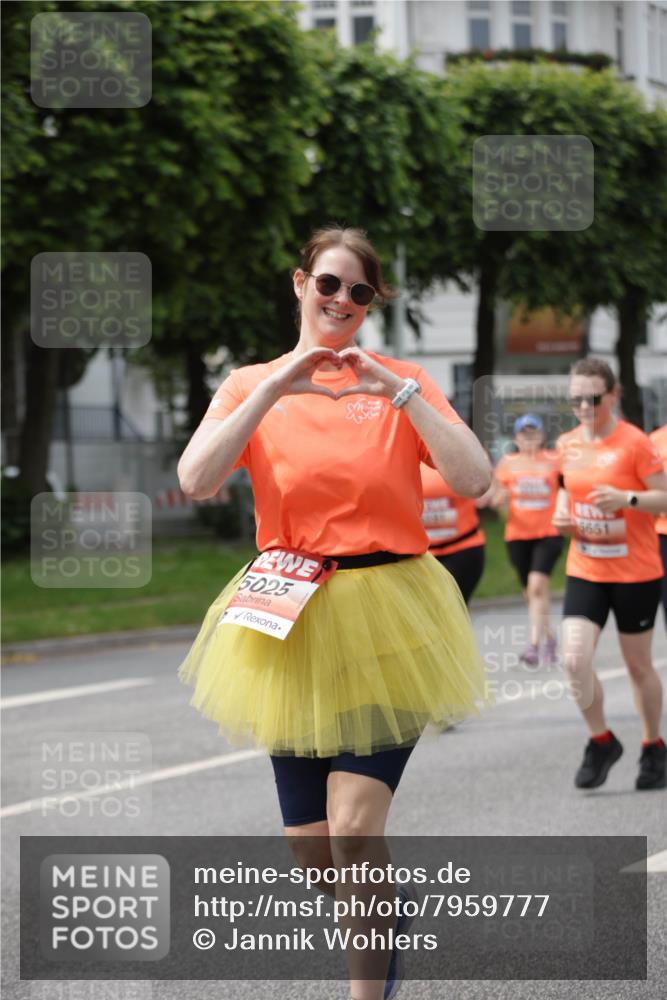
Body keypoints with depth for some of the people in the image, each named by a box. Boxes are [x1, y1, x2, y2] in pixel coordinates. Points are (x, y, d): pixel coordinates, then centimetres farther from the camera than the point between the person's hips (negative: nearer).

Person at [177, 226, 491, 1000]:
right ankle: (389, 914, 39)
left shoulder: (402, 384, 4)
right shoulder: (252, 385, 6)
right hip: (291, 628, 2)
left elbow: (474, 480, -10)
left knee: (353, 831, -15)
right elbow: (197, 480, -12)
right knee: (310, 848, 6)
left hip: (383, 629, -2)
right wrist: (275, 388, -17)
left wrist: (398, 391, -16)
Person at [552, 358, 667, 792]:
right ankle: (602, 742, 8)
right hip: (584, 570, 4)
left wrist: (627, 499, -28)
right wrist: (562, 513, 1)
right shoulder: (568, 444, 4)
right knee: (574, 660, -12)